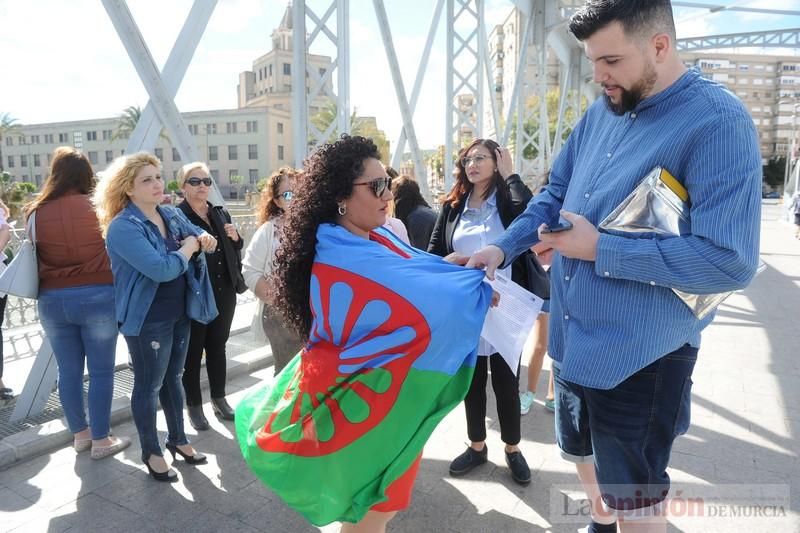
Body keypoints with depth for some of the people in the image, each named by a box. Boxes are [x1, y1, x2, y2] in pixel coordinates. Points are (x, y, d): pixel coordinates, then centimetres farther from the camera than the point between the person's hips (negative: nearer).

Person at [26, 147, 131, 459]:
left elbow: (34, 257, 10)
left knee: (68, 370, 14)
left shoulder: (36, 212, 3)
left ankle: (79, 434, 29)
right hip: (97, 297, -3)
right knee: (101, 370, 6)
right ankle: (101, 440, 14)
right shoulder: (97, 206, -6)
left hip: (52, 300, 4)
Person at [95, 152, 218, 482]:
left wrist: (204, 238, -9)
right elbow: (161, 269, -31)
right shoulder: (123, 228, -21)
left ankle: (177, 439, 36)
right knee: (148, 385, 8)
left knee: (173, 378, 19)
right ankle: (151, 451, 26)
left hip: (180, 312, 7)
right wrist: (189, 247, -15)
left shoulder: (172, 215, 4)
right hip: (147, 320, -7)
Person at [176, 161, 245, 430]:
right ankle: (194, 405, 22)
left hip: (224, 293, 6)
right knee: (192, 351, 7)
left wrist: (236, 238, 0)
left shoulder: (221, 213, 12)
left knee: (217, 346, 17)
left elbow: (235, 251, 19)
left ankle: (219, 399, 31)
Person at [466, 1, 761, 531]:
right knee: (583, 454, 29)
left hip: (639, 356, -7)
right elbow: (556, 193, 13)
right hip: (573, 340, 8)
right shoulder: (603, 112, 4)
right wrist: (503, 248, -2)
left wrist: (600, 250, -22)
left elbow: (729, 260, -26)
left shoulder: (718, 122, -19)